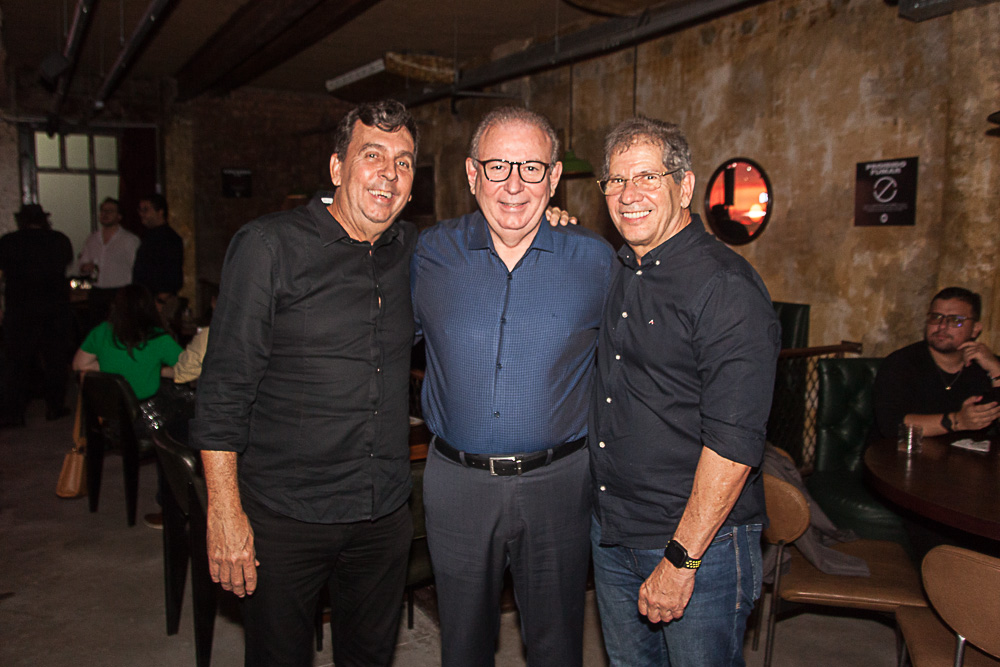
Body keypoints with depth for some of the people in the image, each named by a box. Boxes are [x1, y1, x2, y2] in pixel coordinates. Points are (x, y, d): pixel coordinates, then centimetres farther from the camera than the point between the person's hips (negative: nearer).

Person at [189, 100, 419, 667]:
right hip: (283, 515, -4)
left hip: (385, 514, 4)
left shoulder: (413, 251, 4)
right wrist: (224, 509, -13)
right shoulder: (269, 247, -9)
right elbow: (224, 389, -10)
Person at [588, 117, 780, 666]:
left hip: (701, 542, -7)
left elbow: (733, 441, -22)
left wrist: (681, 560, -21)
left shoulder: (727, 286, -17)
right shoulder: (614, 272, 7)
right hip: (610, 533, 7)